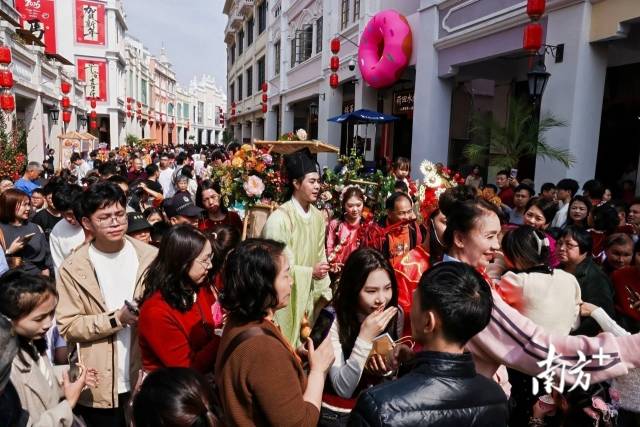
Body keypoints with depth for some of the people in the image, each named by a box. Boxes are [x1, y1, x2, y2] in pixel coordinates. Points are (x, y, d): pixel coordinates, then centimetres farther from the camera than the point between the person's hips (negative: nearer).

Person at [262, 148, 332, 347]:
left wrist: (325, 293, 6)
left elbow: (320, 258, 8)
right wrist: (310, 272, -19)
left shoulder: (318, 216, 3)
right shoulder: (279, 218, -19)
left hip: (308, 295, 6)